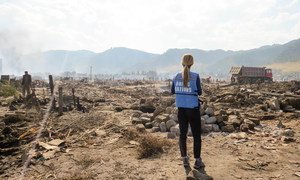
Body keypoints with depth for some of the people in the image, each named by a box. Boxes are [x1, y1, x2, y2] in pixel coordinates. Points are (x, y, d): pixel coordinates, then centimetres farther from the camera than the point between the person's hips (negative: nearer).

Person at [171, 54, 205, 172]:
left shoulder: (177, 77, -1)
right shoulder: (195, 76, -11)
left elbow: (172, 92, 9)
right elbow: (199, 92, -6)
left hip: (181, 109, 4)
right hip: (193, 109, -3)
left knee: (182, 134, 12)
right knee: (196, 135, 7)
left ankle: (185, 159, 19)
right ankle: (197, 160, 11)